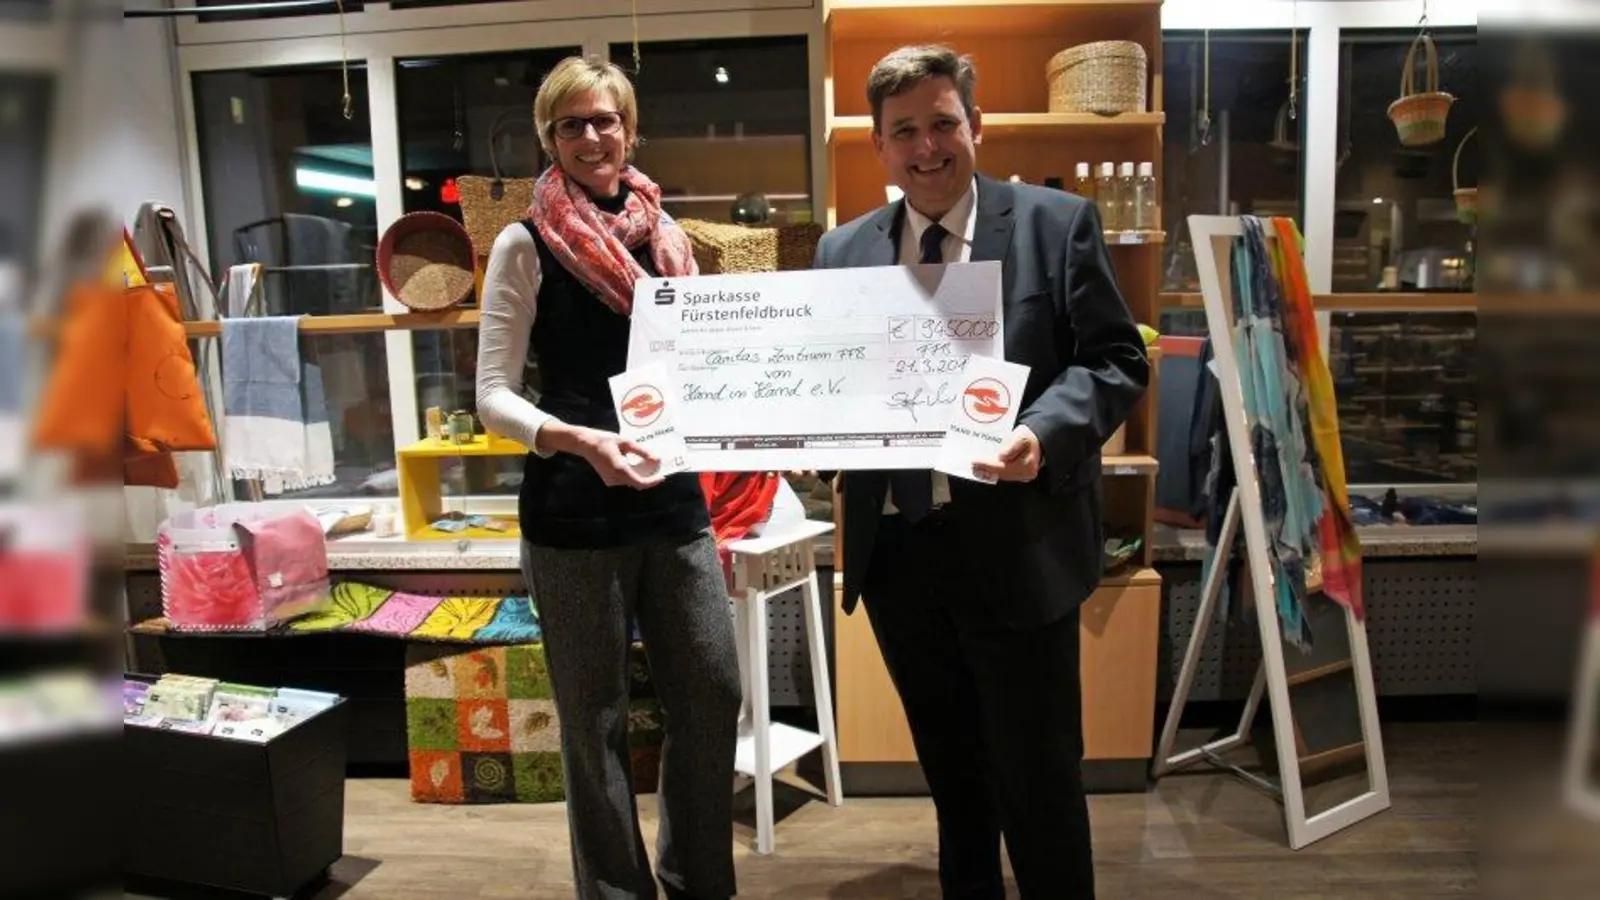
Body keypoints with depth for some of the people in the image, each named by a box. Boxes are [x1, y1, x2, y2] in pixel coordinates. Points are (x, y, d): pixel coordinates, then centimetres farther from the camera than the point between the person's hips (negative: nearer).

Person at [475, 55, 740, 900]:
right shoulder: (527, 244, -4)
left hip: (673, 500, 5)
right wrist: (577, 440, -26)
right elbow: (494, 394, -9)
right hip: (574, 513, -4)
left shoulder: (664, 231, 9)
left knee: (712, 695, 9)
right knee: (596, 721, 7)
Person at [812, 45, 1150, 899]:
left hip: (1014, 542, -3)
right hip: (894, 548, 4)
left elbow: (1116, 359, -5)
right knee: (949, 765, 21)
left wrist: (1044, 432, -22)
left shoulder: (1057, 222, -1)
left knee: (1038, 773, 8)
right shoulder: (843, 250, 8)